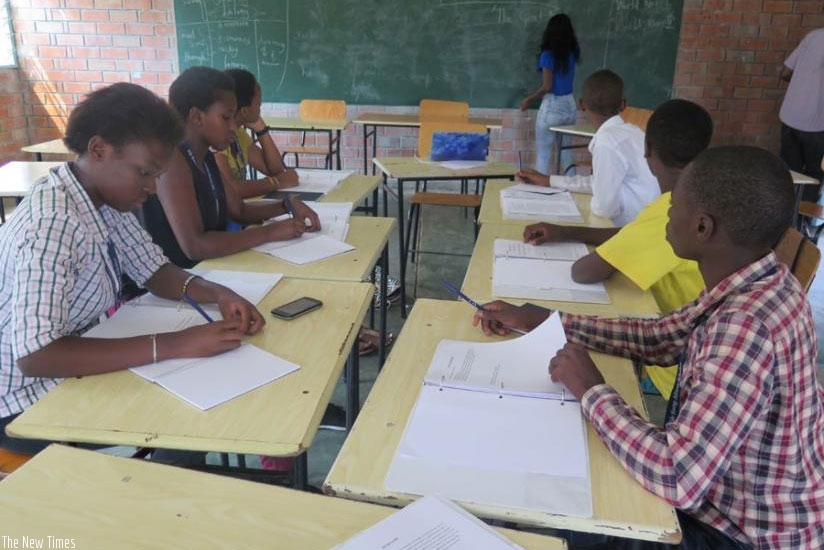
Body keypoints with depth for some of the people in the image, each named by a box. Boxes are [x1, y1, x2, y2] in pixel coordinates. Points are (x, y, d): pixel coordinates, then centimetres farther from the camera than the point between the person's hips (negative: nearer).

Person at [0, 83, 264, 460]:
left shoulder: (106, 196, -5)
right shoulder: (51, 224, -30)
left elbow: (153, 270, 5)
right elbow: (34, 356, -37)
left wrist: (217, 294, -15)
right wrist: (173, 345, -39)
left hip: (74, 366, 8)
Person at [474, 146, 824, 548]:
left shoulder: (746, 325, -34)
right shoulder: (758, 285, -6)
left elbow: (678, 479, -39)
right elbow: (659, 338, 6)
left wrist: (590, 390, -23)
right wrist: (540, 320, 2)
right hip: (715, 495, 7)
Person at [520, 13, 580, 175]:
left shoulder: (548, 55, -12)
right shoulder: (572, 54, 6)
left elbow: (547, 86, -16)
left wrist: (529, 99, -4)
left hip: (551, 107, -6)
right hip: (569, 105, 6)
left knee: (543, 155, 2)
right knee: (566, 152, 15)